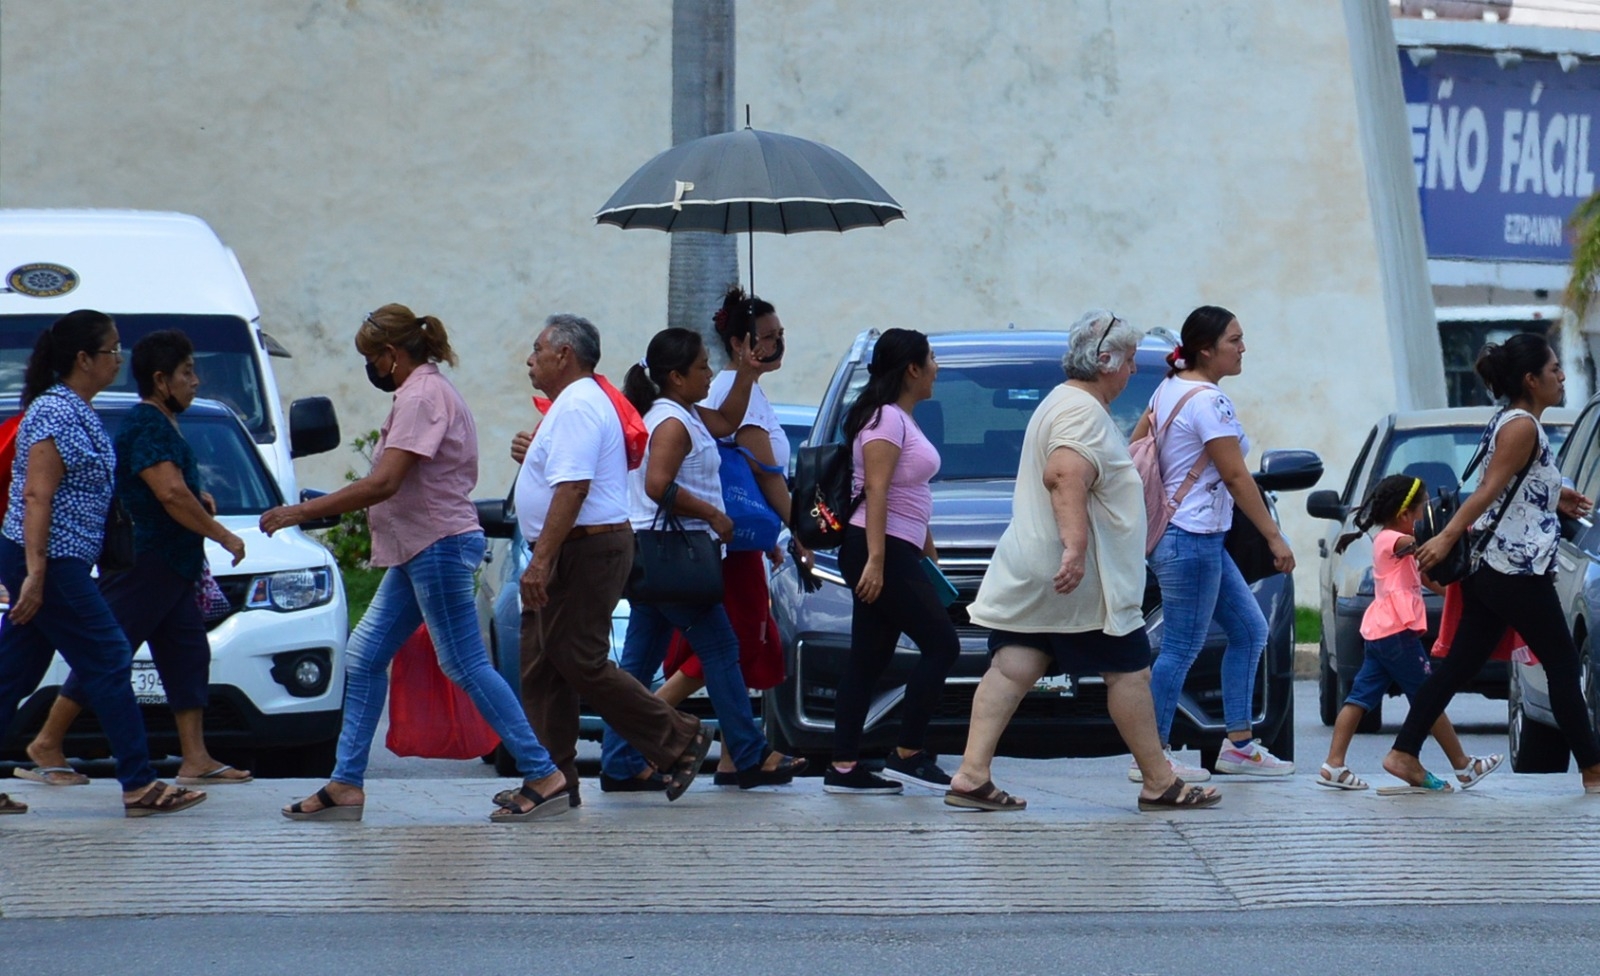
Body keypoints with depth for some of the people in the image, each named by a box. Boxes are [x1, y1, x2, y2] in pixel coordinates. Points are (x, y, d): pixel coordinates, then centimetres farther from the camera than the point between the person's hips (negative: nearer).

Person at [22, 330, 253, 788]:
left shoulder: (160, 424, 17)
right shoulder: (147, 426, -16)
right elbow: (171, 494, -24)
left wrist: (197, 500, 13)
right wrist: (222, 535, -16)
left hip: (170, 568, 10)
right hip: (143, 562, -10)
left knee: (187, 655, 5)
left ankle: (196, 759, 3)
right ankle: (47, 744, 3)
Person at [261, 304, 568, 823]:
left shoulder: (422, 396, -15)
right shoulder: (426, 391, 18)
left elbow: (383, 484, -23)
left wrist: (302, 511, -19)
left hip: (439, 545, -11)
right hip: (419, 549, 11)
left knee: (466, 665, -8)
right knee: (363, 657, 8)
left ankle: (543, 775, -5)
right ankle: (346, 785, 10)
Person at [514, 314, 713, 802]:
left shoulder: (577, 406, -16)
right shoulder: (577, 402, 20)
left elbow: (572, 489, -26)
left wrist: (542, 561, -28)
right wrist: (534, 454, 20)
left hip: (584, 551, -11)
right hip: (570, 554, 11)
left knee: (580, 662, -10)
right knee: (540, 666, 9)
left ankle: (679, 742, -3)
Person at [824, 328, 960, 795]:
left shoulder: (902, 420, 19)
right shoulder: (886, 419, -11)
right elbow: (876, 492, -19)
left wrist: (929, 552, 26)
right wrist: (876, 560, -25)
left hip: (895, 554, 10)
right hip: (879, 550, -10)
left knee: (869, 661, 6)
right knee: (941, 645, -8)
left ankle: (843, 767, 4)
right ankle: (908, 755, -5)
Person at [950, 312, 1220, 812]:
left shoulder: (1059, 402, 21)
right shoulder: (1084, 411, -13)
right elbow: (1066, 474, -29)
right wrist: (1076, 546, -37)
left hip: (1027, 571, 10)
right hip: (1082, 581, -10)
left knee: (1012, 668, 1)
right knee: (1129, 672, 1)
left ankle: (972, 775, -8)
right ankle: (1160, 784, 7)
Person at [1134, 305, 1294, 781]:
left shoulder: (1170, 388, 11)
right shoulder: (1208, 400, -17)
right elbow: (1236, 477, -18)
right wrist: (1275, 538, -15)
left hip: (1204, 540, 10)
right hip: (1192, 538, -10)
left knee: (1250, 630, 14)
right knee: (1181, 649, -5)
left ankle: (1240, 745, 15)